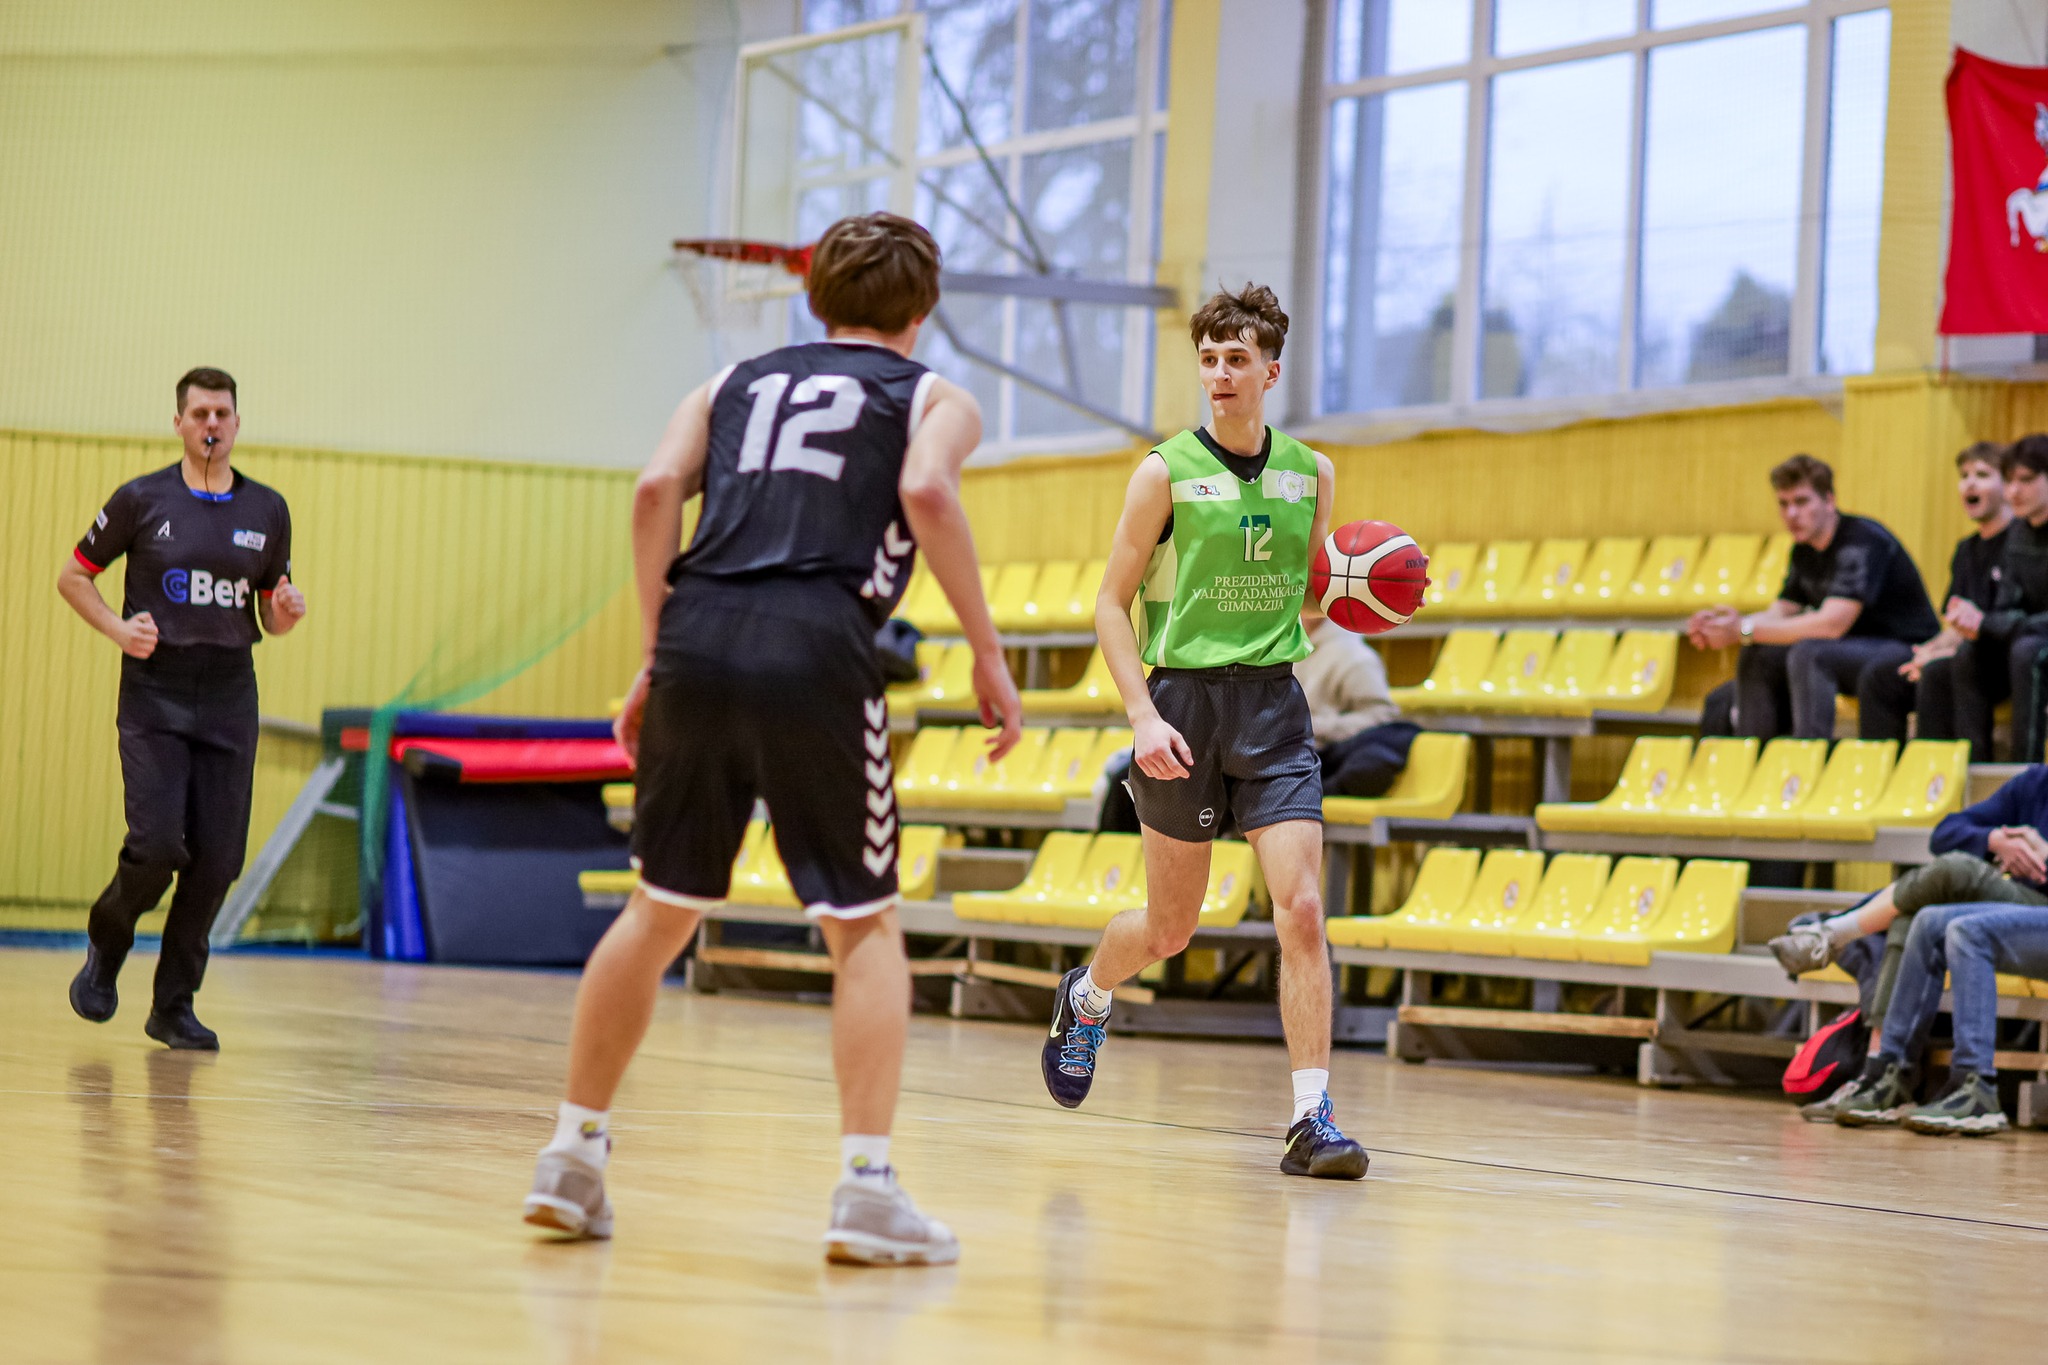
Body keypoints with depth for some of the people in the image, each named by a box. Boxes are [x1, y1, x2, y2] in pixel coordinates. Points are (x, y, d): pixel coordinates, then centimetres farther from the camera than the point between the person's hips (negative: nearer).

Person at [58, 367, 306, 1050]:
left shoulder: (267, 509, 8)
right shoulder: (141, 500, 0)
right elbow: (73, 576, 8)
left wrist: (286, 611, -8)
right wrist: (118, 628, -8)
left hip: (230, 695, 3)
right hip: (154, 692, -3)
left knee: (217, 858, -2)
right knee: (157, 845, -14)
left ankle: (173, 1006, 11)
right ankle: (105, 946, 17)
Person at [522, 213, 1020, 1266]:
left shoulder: (736, 382, 26)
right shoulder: (933, 398, 17)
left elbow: (657, 488, 10)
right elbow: (926, 493, -5)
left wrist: (657, 654, 13)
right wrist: (989, 656, -1)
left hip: (697, 639, 4)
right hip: (815, 655, -4)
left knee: (658, 911, 17)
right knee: (864, 927, 6)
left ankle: (572, 1155, 19)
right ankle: (865, 1189, -3)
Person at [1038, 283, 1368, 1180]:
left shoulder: (1310, 474, 7)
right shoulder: (1166, 472, -4)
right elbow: (1112, 604, -2)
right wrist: (1142, 716, -13)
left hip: (1275, 703, 2)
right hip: (1184, 701, -2)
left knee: (1301, 909, -12)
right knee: (1170, 925, 9)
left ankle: (1311, 1119, -10)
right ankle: (1087, 998, 43)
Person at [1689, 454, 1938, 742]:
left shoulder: (1863, 541, -21)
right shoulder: (1804, 552, 9)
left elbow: (1831, 624, -29)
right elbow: (1779, 613, 7)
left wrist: (1745, 631, -26)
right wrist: (1724, 624, -14)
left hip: (1907, 650, -9)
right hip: (1857, 650, 9)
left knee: (1808, 653, -32)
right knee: (1758, 658, -3)